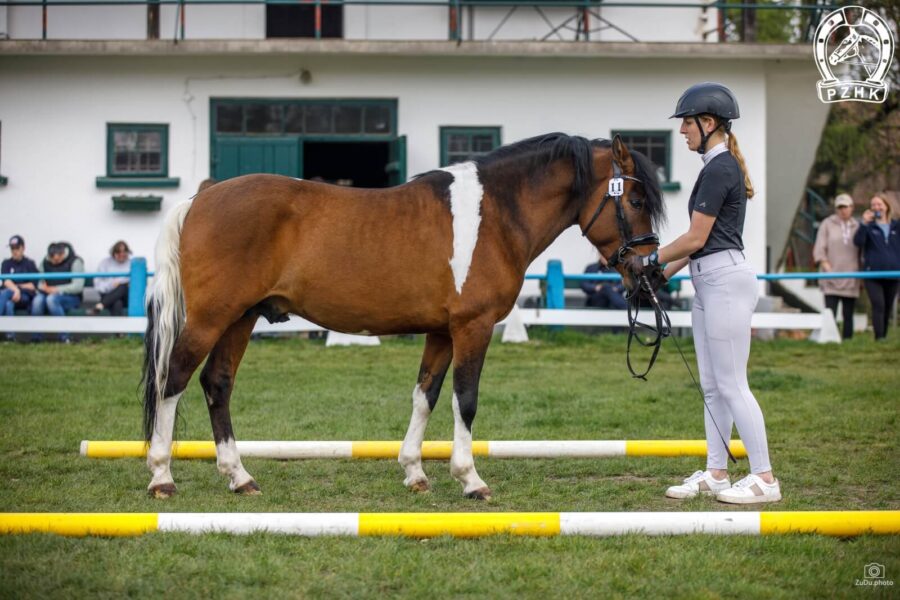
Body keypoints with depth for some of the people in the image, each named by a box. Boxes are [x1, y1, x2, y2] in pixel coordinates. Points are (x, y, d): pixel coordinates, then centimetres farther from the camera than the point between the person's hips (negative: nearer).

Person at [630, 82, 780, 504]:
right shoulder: (720, 167, 16)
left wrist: (648, 261, -4)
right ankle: (715, 474, 17)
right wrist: (664, 273, 18)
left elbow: (695, 238, -15)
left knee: (731, 386, -8)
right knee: (712, 387, 12)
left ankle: (765, 479, -5)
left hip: (725, 280, -11)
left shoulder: (718, 170, -15)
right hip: (709, 283, 11)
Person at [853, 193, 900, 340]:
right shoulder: (869, 226, 3)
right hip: (873, 273, -3)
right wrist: (864, 224, -21)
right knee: (878, 306, -13)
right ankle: (879, 338, -17)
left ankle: (884, 336, 18)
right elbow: (858, 241, -11)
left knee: (888, 307, 8)